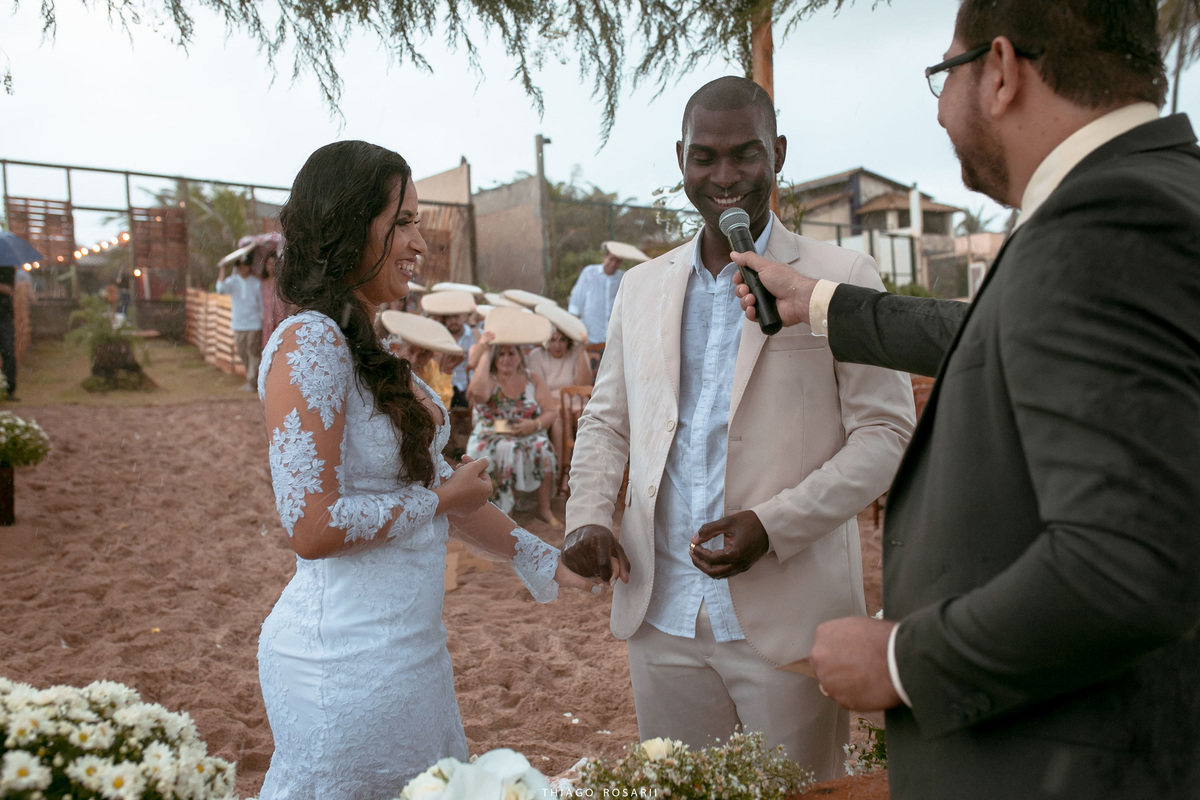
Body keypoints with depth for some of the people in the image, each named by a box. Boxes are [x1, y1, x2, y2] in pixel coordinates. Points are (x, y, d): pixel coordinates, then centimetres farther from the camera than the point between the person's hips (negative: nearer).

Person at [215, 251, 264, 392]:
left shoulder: (256, 283, 1)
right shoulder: (232, 281, 4)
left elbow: (262, 304, 4)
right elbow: (221, 289, -17)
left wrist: (262, 321, 1)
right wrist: (223, 268, -17)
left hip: (254, 324, -3)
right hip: (238, 325, 3)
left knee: (253, 353, -3)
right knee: (242, 353, 9)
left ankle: (252, 382, 3)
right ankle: (251, 379, 23)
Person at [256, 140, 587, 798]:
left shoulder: (368, 349, 9)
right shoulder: (308, 343, -19)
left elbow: (428, 478, 15)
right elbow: (312, 527, -24)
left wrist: (542, 558, 17)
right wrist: (443, 498, -11)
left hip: (405, 644, 9)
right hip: (348, 662, -9)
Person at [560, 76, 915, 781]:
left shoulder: (842, 279, -3)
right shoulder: (642, 286, 11)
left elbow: (887, 432, -5)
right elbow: (606, 419, 16)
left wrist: (774, 523, -18)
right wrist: (588, 517, -2)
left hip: (788, 618, -3)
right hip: (661, 616, 4)